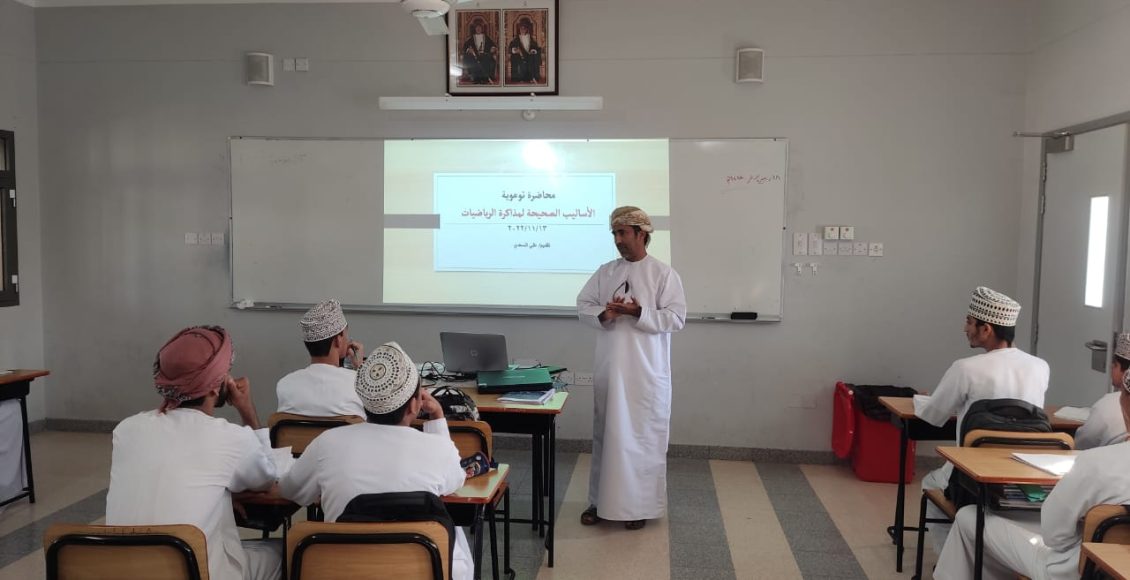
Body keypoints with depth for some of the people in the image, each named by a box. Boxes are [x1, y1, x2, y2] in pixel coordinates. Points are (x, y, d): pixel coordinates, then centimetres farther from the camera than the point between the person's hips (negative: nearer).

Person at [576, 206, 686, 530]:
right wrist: (603, 315, -13)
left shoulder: (664, 274, -4)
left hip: (646, 373, -4)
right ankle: (601, 501, 23)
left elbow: (676, 318, -10)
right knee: (605, 434, 11)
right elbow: (583, 306, 8)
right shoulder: (605, 272, 9)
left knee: (643, 437, 3)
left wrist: (639, 313, -22)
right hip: (609, 370, 4)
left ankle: (640, 505, 17)